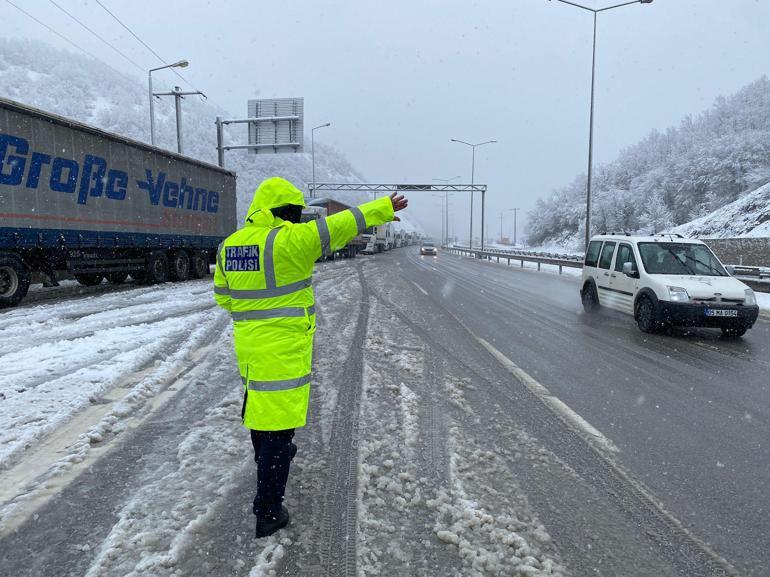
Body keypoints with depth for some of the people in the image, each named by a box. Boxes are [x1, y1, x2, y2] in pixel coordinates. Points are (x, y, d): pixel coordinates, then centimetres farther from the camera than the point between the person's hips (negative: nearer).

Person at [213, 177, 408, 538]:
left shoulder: (229, 245, 5)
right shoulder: (289, 240, -17)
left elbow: (223, 296, 14)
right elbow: (339, 226, -13)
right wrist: (383, 209, -2)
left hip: (248, 345, 8)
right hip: (283, 350, -8)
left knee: (259, 407, 27)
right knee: (279, 422, 1)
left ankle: (266, 465, 53)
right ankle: (268, 512, 10)